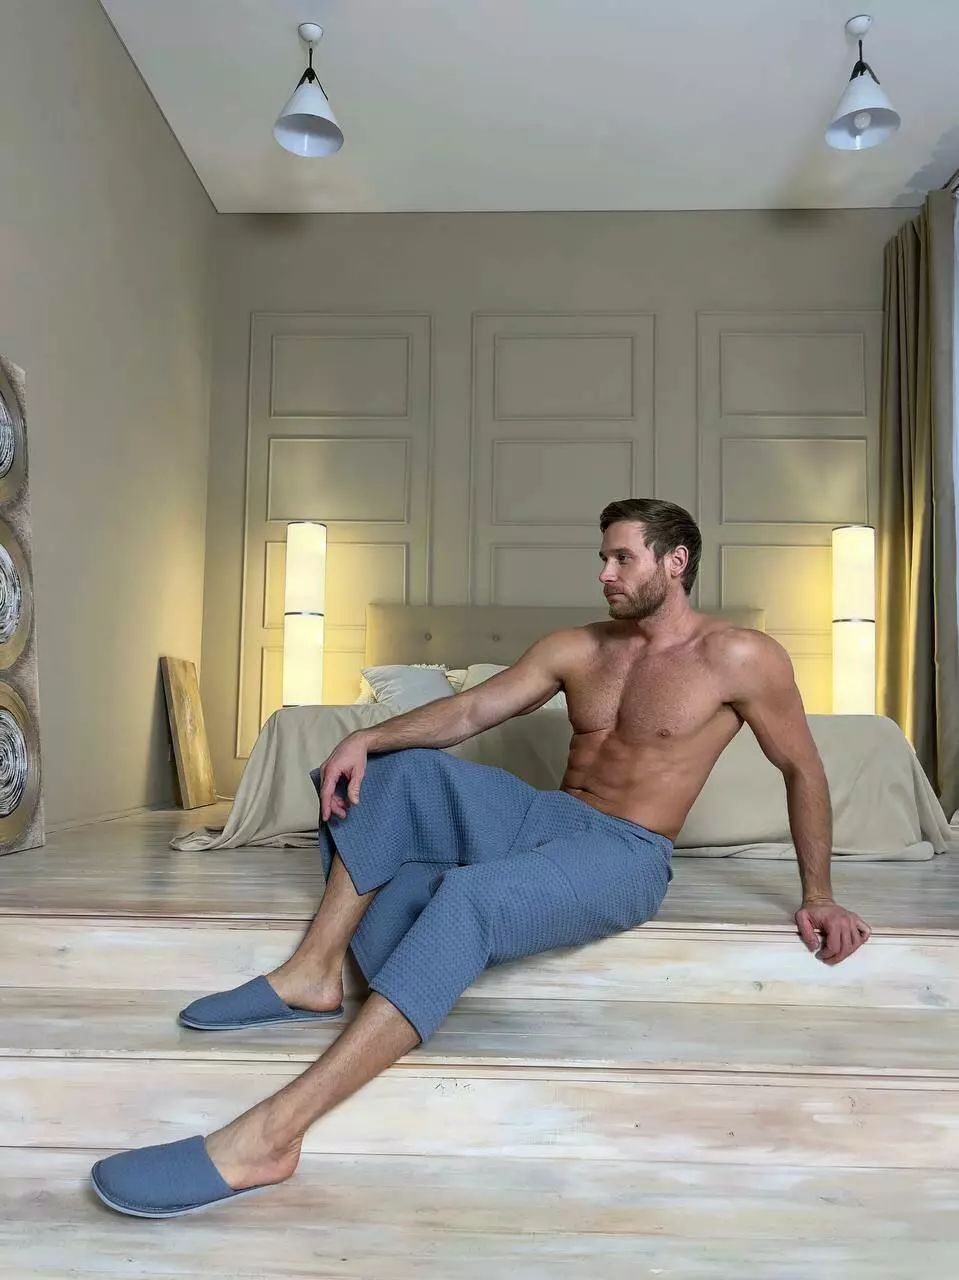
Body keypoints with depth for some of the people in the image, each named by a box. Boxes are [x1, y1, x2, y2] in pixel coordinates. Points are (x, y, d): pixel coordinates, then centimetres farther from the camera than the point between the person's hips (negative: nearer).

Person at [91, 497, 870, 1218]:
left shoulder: (741, 658, -7)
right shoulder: (577, 649, 7)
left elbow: (803, 769, 3)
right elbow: (469, 712, 1)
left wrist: (818, 896, 3)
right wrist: (367, 739, -14)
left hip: (625, 857, -7)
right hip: (548, 819, 8)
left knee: (470, 897, -35)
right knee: (398, 772, -5)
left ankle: (269, 1135, -41)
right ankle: (316, 974, -13)